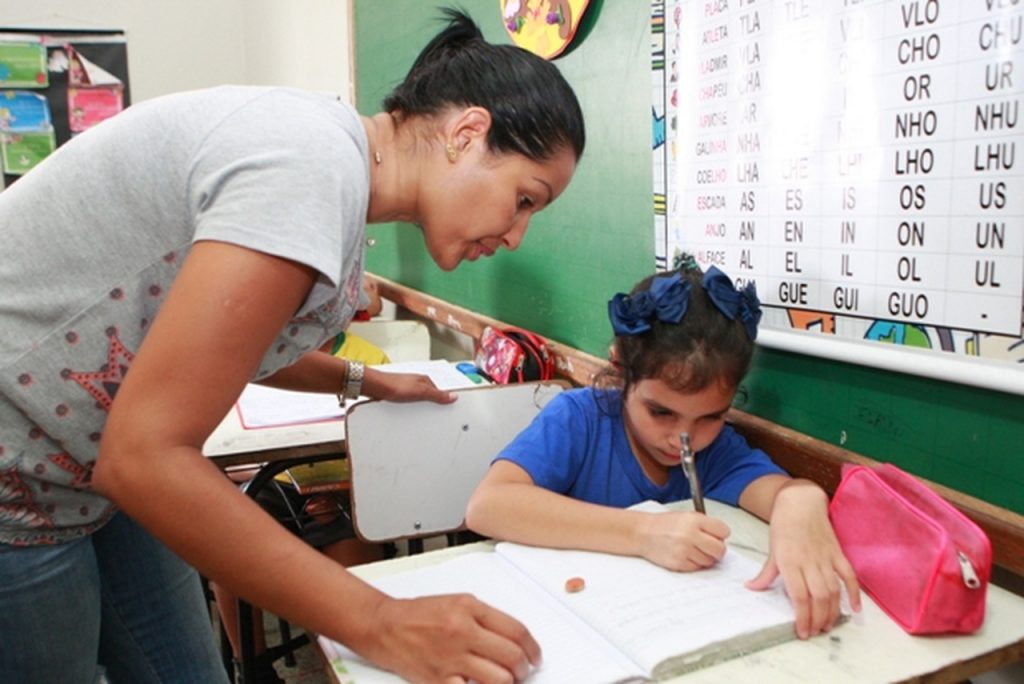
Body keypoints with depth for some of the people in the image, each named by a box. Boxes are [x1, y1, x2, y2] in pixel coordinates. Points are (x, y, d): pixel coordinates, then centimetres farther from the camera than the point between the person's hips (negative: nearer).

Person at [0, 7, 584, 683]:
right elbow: (145, 458, -30)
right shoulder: (315, 166, -27)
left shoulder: (335, 159, 3)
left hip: (92, 467, 9)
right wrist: (377, 623, -27)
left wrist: (364, 381, 21)